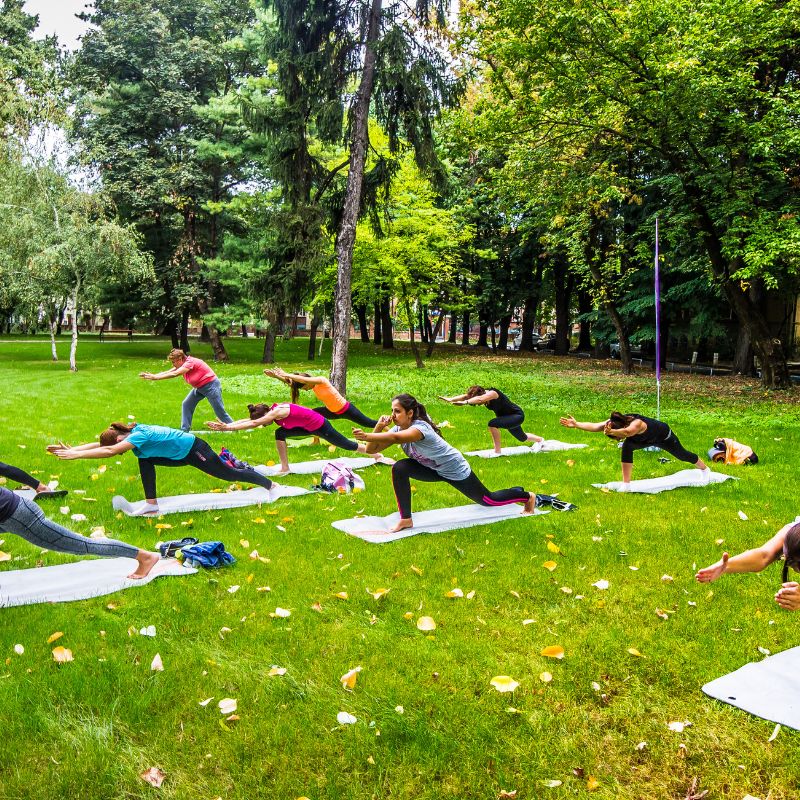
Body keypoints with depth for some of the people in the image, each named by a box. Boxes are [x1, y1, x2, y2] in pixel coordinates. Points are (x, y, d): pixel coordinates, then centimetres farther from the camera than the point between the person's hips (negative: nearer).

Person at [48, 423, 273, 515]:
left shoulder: (138, 436, -28)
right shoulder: (132, 431, -3)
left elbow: (110, 451, -41)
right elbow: (100, 443, 0)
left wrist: (76, 454, -41)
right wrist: (72, 449, -8)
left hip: (194, 450, -9)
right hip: (181, 454, 9)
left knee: (228, 474, 4)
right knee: (144, 460, 0)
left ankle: (269, 484, 20)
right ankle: (152, 504, 10)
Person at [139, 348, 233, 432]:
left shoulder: (190, 362, -27)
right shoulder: (182, 365, 0)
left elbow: (175, 374, -35)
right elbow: (168, 372, -5)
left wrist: (155, 377, -37)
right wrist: (153, 375, -19)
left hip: (211, 385, -9)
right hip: (199, 387, 9)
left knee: (219, 410, -3)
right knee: (186, 405, 4)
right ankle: (184, 430, 10)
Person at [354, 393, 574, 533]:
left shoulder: (419, 428, -36)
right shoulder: (398, 429, -12)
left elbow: (396, 438, -57)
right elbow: (372, 450, -16)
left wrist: (366, 436, -64)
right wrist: (378, 427, -32)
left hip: (456, 470, -7)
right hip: (434, 470, 7)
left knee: (487, 500, 11)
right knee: (399, 469, -18)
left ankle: (528, 496, 37)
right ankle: (406, 520, -9)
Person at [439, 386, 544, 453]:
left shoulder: (492, 393, -32)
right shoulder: (483, 395, -11)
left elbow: (479, 399, -53)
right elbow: (465, 396, -22)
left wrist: (465, 402, -59)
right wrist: (451, 399, -35)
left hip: (517, 415, -10)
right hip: (509, 416, 10)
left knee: (493, 424, -30)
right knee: (521, 438, 31)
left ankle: (497, 451, -19)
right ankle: (539, 440, 60)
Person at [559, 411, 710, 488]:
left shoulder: (637, 423, -48)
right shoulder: (616, 423, -30)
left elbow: (628, 431, -73)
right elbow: (595, 426, -40)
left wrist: (612, 431, -90)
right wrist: (576, 424, -53)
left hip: (664, 435, -5)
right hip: (647, 439, 5)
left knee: (682, 454, 18)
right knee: (627, 447, -24)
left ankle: (705, 470, 50)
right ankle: (626, 484, -20)